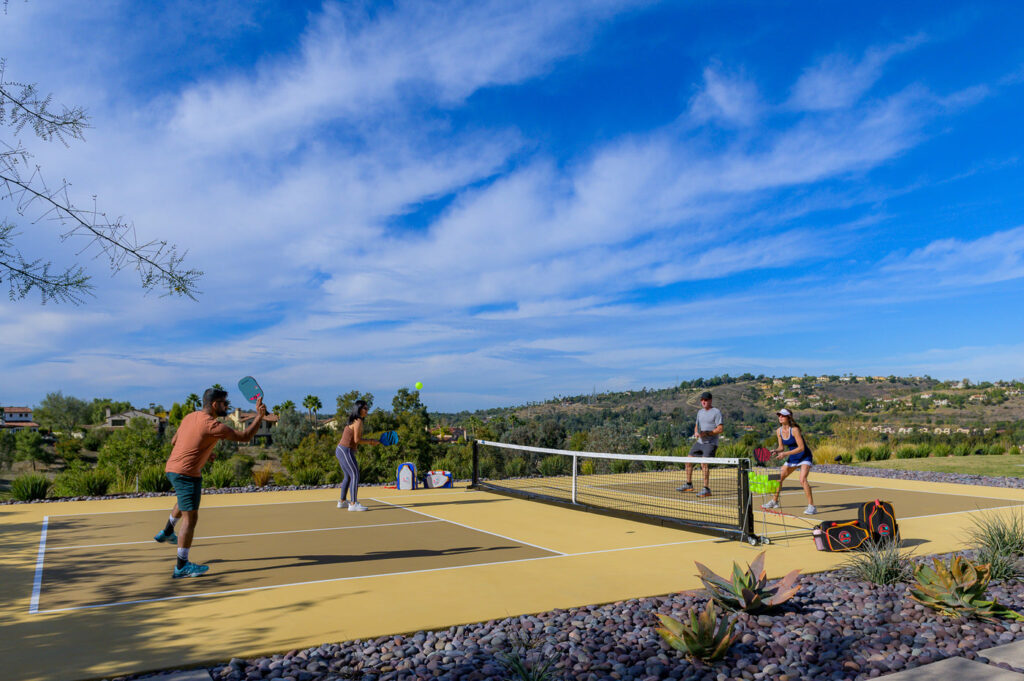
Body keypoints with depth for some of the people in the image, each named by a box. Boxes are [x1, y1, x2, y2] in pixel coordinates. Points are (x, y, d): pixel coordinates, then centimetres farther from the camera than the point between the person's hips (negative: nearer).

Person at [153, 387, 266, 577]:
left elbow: (174, 441, 20)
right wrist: (259, 416, -11)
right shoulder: (212, 425, -18)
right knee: (190, 517, -4)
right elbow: (244, 437, -17)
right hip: (186, 473, -10)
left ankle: (166, 532, 51)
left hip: (172, 468, 10)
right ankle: (182, 566, 0)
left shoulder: (190, 417, 9)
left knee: (185, 500, 38)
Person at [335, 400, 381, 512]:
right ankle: (353, 504, -12)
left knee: (348, 476, 19)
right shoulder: (358, 421, -14)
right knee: (355, 476, -11)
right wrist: (371, 442, -9)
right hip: (346, 451, -10)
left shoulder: (354, 421, 15)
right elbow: (357, 440, -19)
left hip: (341, 450, 10)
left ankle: (342, 501, 28)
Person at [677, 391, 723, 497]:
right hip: (699, 442, 8)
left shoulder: (716, 412, -7)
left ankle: (706, 489, -16)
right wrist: (696, 432, 0)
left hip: (711, 443, -8)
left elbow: (720, 429, -14)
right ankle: (689, 485, 23)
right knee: (688, 461, 8)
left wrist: (706, 433, -22)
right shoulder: (700, 412, 15)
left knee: (704, 463, -22)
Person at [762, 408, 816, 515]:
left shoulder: (794, 430, -24)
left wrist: (786, 453, -29)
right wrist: (776, 451, -14)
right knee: (778, 478, 10)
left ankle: (811, 506, -20)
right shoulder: (779, 431, -3)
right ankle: (774, 501, 29)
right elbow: (782, 447, 7)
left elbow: (801, 448, -25)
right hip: (792, 458, 8)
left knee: (802, 480, -27)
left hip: (805, 457, -7)